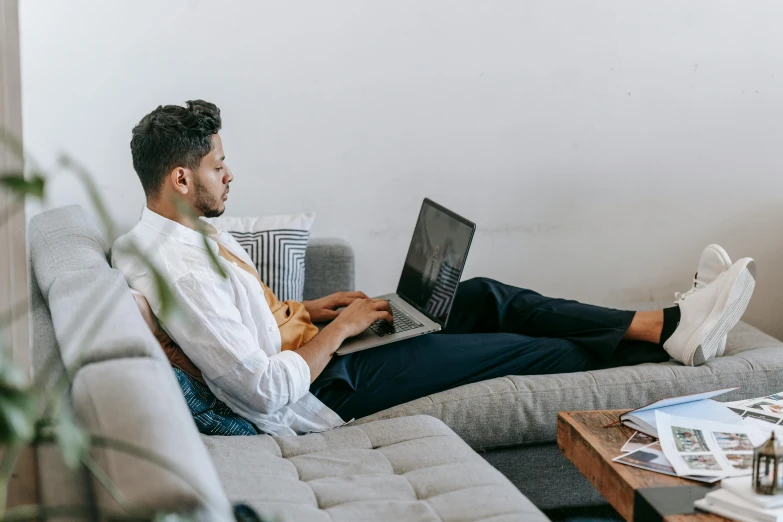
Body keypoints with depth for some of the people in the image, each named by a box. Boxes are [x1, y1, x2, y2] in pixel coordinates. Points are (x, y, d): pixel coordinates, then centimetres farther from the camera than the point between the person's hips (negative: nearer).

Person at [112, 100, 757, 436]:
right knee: (513, 348, -3)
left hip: (307, 353, 10)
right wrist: (338, 329, -17)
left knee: (482, 295, 4)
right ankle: (670, 338, 14)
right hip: (318, 395, -10)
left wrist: (305, 310, 6)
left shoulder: (185, 232, 5)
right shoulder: (178, 271, -29)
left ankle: (667, 322, 7)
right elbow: (268, 389, -31)